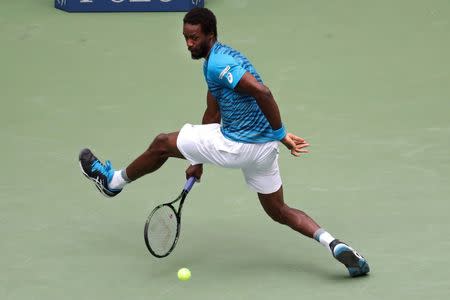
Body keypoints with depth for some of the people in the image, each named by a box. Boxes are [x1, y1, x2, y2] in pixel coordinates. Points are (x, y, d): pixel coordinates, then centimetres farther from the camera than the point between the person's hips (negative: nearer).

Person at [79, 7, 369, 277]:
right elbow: (213, 115, 24)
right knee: (279, 211, 18)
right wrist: (198, 160, 27)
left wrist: (282, 134, -25)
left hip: (239, 145, -9)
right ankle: (335, 244, -2)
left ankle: (113, 181, 32)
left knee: (162, 143, 10)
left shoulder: (217, 63, -18)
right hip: (263, 148, 9)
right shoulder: (217, 60, 16)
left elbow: (262, 91, -30)